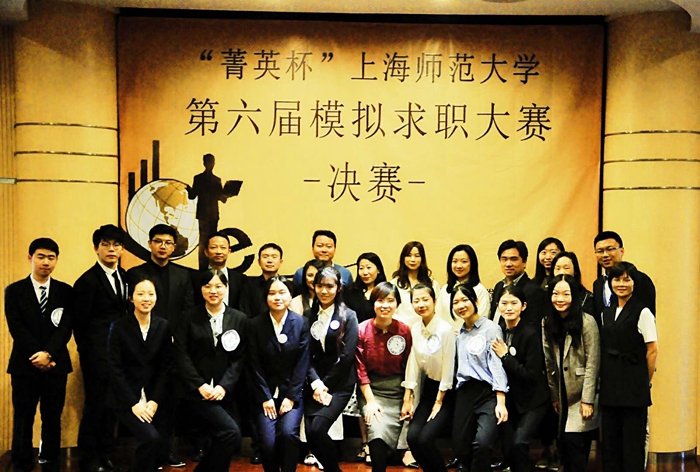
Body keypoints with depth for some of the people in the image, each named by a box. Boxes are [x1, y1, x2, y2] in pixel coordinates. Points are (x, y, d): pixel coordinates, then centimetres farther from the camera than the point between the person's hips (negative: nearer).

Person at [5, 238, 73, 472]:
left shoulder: (65, 291, 6)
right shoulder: (14, 291, 3)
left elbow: (66, 327, -3)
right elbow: (16, 329, -5)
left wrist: (48, 353, -17)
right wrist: (36, 356, -14)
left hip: (56, 364, 1)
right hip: (25, 365, -1)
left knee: (53, 419, 7)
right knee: (23, 420, 3)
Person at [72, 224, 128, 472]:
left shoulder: (124, 277, 10)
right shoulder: (88, 281, -10)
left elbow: (124, 311, 11)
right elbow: (80, 322, -7)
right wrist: (88, 353, -2)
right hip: (97, 355, -6)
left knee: (112, 404, 11)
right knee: (96, 405, 2)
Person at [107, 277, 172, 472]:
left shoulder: (163, 326, 3)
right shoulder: (119, 327, -5)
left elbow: (165, 367, 2)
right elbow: (115, 369, -8)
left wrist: (154, 401, -9)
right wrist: (133, 403, -15)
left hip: (152, 399, 4)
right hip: (126, 399, -4)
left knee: (157, 447, -3)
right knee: (152, 439, -23)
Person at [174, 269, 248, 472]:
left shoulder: (239, 319, 8)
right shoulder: (189, 318, 5)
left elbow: (240, 358, 3)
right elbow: (181, 356, -2)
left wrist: (224, 386, -11)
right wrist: (200, 385, -13)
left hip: (224, 392, 3)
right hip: (196, 392, -3)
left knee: (226, 440, -6)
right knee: (231, 433, -20)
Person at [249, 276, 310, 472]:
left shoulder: (300, 323, -1)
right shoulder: (256, 324, 0)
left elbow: (302, 363, -3)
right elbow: (255, 365, -1)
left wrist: (291, 397, -9)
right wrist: (265, 397, -8)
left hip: (292, 392, 0)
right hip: (266, 393, 1)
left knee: (288, 433, -24)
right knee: (267, 441, -16)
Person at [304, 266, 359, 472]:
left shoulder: (348, 316, -2)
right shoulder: (308, 316, 9)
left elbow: (347, 357, -8)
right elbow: (306, 354, 3)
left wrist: (325, 385, -9)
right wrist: (315, 383, -11)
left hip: (339, 384, -4)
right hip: (314, 383, 4)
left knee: (317, 429, -18)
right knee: (309, 433, -7)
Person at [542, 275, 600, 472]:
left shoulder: (586, 322, -12)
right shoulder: (547, 323, 4)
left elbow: (592, 363, -12)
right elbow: (549, 363, 5)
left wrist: (587, 400, -14)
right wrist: (554, 396, 4)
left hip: (583, 395, -5)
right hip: (563, 396, 5)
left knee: (574, 440, -11)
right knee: (564, 443, 5)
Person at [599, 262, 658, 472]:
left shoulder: (642, 312, -7)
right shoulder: (607, 314, 13)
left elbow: (653, 350, -7)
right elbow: (605, 351, 13)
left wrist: (645, 382, -4)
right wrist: (607, 380, 5)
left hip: (634, 389, -6)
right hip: (609, 388, 6)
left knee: (632, 442, 0)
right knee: (610, 442, 9)